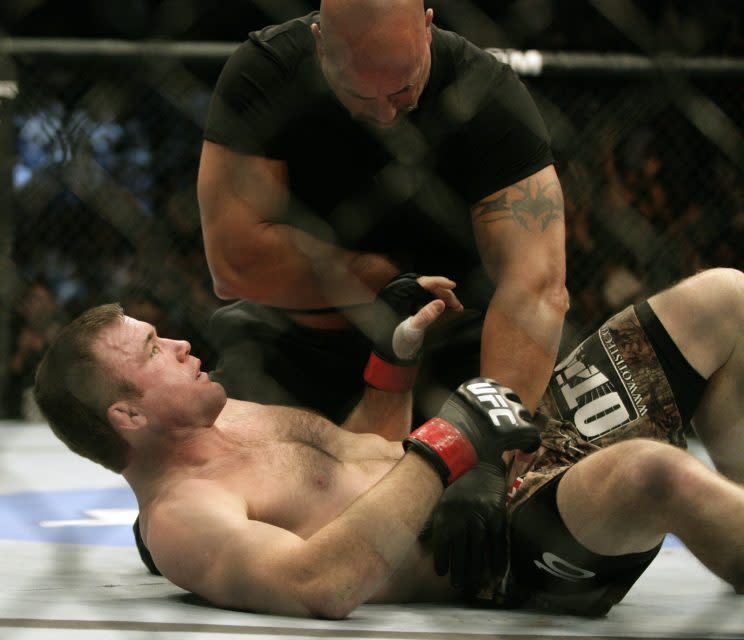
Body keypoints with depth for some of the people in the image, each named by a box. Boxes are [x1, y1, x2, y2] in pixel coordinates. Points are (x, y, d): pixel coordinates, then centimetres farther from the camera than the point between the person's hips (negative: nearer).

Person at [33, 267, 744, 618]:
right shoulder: (180, 518, -15)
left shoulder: (225, 417, 15)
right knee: (656, 472, -43)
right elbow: (320, 585, -35)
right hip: (518, 554, -10)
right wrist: (443, 450, -29)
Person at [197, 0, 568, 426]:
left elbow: (536, 286, -32)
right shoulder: (262, 73, -19)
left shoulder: (490, 96, -21)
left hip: (451, 340, -1)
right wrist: (397, 278, -17)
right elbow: (236, 262, -24)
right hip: (294, 339, 1)